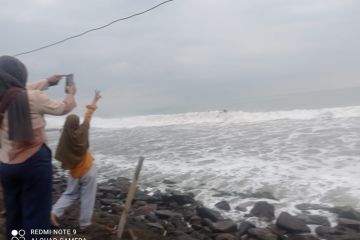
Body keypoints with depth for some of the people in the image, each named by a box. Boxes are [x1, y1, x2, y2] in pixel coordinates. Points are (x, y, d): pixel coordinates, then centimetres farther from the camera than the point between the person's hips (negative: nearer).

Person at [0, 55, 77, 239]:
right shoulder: (33, 98, -14)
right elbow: (63, 108, 1)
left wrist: (47, 82, 33)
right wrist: (71, 93, 21)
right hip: (34, 163, -6)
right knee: (36, 217, 3)